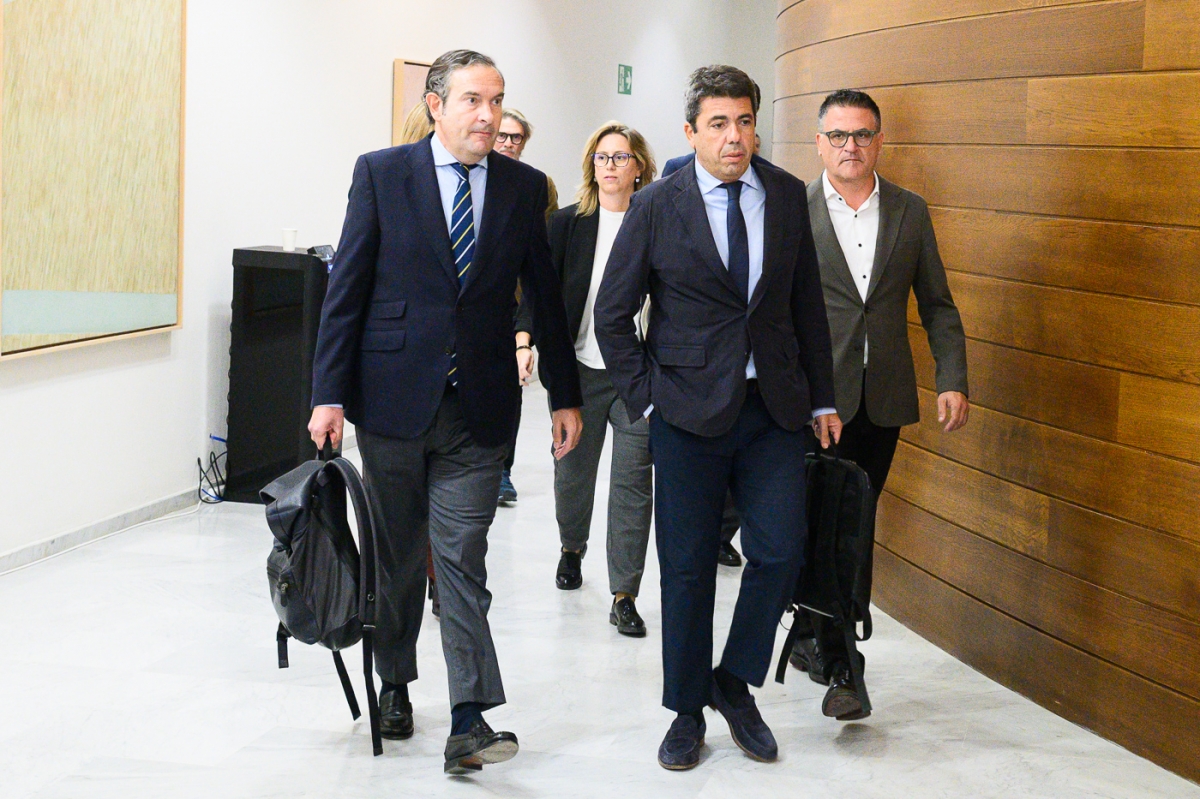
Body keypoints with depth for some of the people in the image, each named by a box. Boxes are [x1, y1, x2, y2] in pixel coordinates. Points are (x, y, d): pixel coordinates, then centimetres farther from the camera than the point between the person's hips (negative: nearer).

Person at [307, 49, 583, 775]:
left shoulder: (524, 188, 4)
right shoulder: (382, 174, -2)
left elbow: (546, 297, 11)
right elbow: (346, 291, -2)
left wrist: (566, 395, 10)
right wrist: (331, 393, -7)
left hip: (479, 409, 0)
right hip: (393, 397, 0)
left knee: (463, 560, -5)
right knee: (397, 557, 13)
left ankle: (470, 721, -8)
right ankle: (394, 685, 32)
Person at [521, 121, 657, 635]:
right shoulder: (567, 224, 2)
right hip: (579, 370, 2)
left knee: (633, 483, -6)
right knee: (573, 471, 15)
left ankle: (624, 596, 0)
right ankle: (572, 548, 45)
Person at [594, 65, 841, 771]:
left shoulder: (787, 195, 5)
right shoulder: (657, 207, -4)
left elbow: (807, 302, 11)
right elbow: (613, 313, 1)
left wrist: (822, 396, 10)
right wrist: (645, 396, -3)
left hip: (775, 408, 3)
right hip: (691, 413, -2)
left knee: (780, 552, -3)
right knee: (688, 566, 5)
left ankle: (734, 684, 20)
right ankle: (688, 712, 20)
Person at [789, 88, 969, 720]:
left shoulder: (909, 212, 8)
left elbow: (937, 304, 10)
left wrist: (953, 380, -1)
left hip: (882, 400, 3)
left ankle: (810, 636, 27)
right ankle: (838, 669, -2)